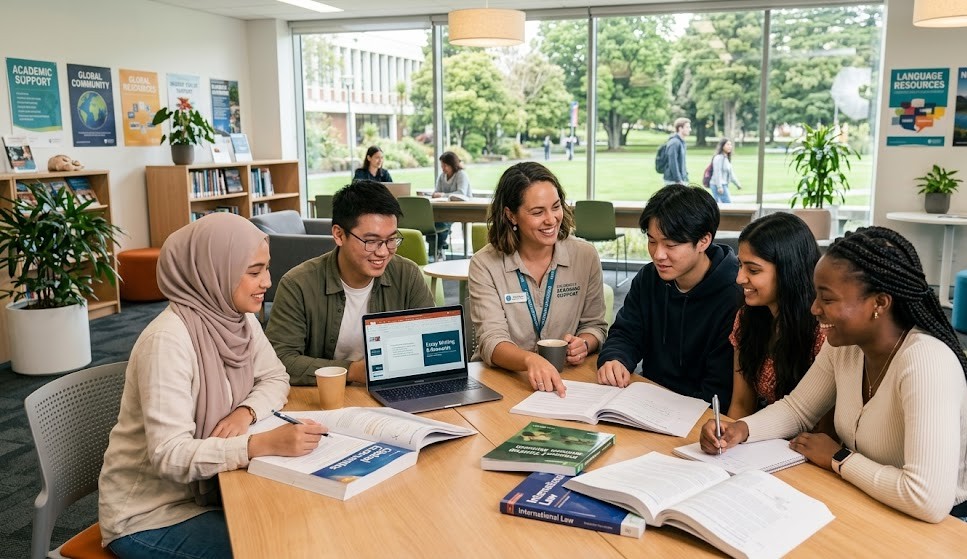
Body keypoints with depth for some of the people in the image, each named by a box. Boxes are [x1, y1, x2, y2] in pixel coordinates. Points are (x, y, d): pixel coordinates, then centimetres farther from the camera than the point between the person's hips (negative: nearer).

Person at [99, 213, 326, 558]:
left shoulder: (240, 318, -4)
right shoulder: (169, 339, -27)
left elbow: (275, 378, 7)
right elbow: (170, 454, -30)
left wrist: (246, 412, -15)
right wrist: (265, 443, -40)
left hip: (206, 488, 7)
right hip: (148, 515, -6)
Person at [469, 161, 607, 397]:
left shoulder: (585, 256, 2)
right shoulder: (485, 265, -7)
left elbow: (594, 325, 12)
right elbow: (491, 340, -17)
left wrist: (584, 344, -13)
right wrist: (530, 360, -38)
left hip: (565, 382, 2)